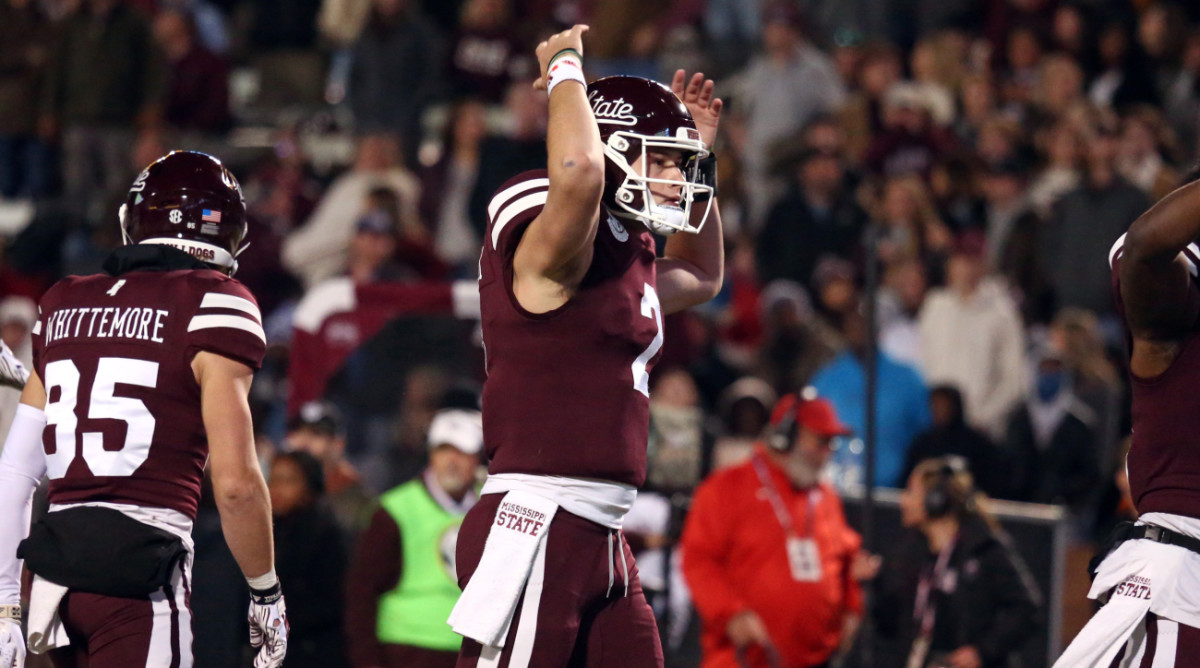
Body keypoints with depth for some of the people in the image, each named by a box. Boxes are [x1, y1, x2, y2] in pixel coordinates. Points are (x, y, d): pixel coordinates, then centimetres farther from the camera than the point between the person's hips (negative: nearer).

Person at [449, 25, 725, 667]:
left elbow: (700, 277, 42)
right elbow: (578, 173, -35)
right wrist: (565, 71, -16)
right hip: (536, 526, -10)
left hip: (602, 540, 10)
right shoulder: (560, 252, -11)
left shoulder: (632, 258, 19)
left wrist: (700, 157, 30)